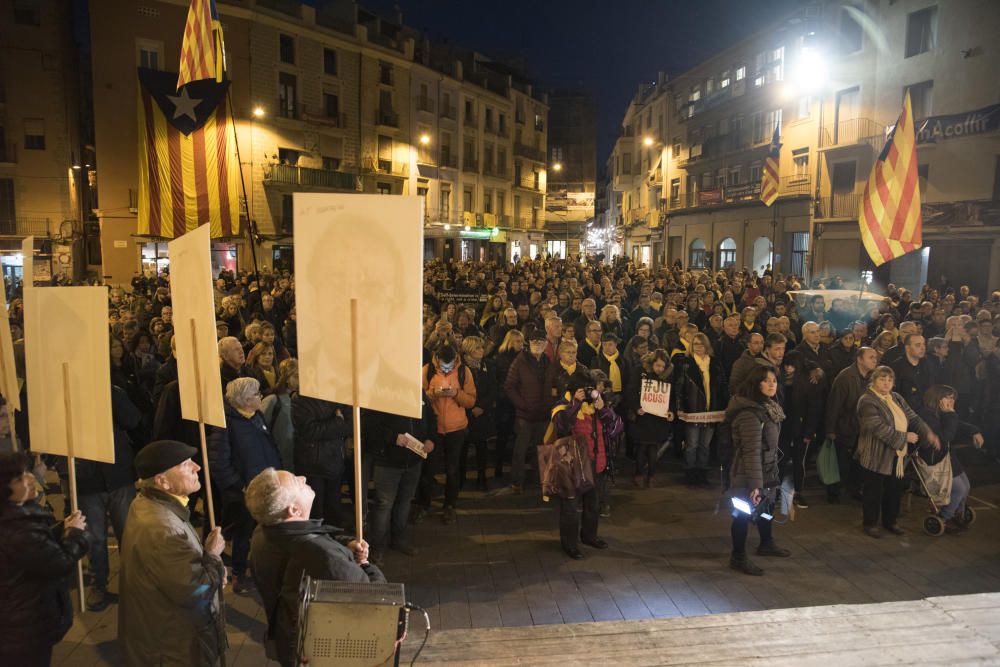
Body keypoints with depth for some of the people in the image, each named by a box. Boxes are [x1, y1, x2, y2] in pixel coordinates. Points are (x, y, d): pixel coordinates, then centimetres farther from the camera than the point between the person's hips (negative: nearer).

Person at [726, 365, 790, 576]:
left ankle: (766, 544, 46)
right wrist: (755, 483, -27)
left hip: (767, 470, 10)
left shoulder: (767, 407, 5)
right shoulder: (750, 414, -26)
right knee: (744, 513, 3)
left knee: (767, 506, 24)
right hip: (747, 473, -10)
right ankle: (738, 558, 18)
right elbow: (752, 452, -28)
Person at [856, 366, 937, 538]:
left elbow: (912, 417, 10)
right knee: (875, 491, 3)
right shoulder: (867, 401, -16)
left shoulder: (897, 398, 11)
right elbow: (879, 428, -23)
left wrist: (928, 433, -6)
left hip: (897, 455, 8)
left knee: (895, 491, 16)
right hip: (877, 456, -8)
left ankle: (890, 521, 32)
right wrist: (904, 437, -18)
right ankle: (870, 523, 18)